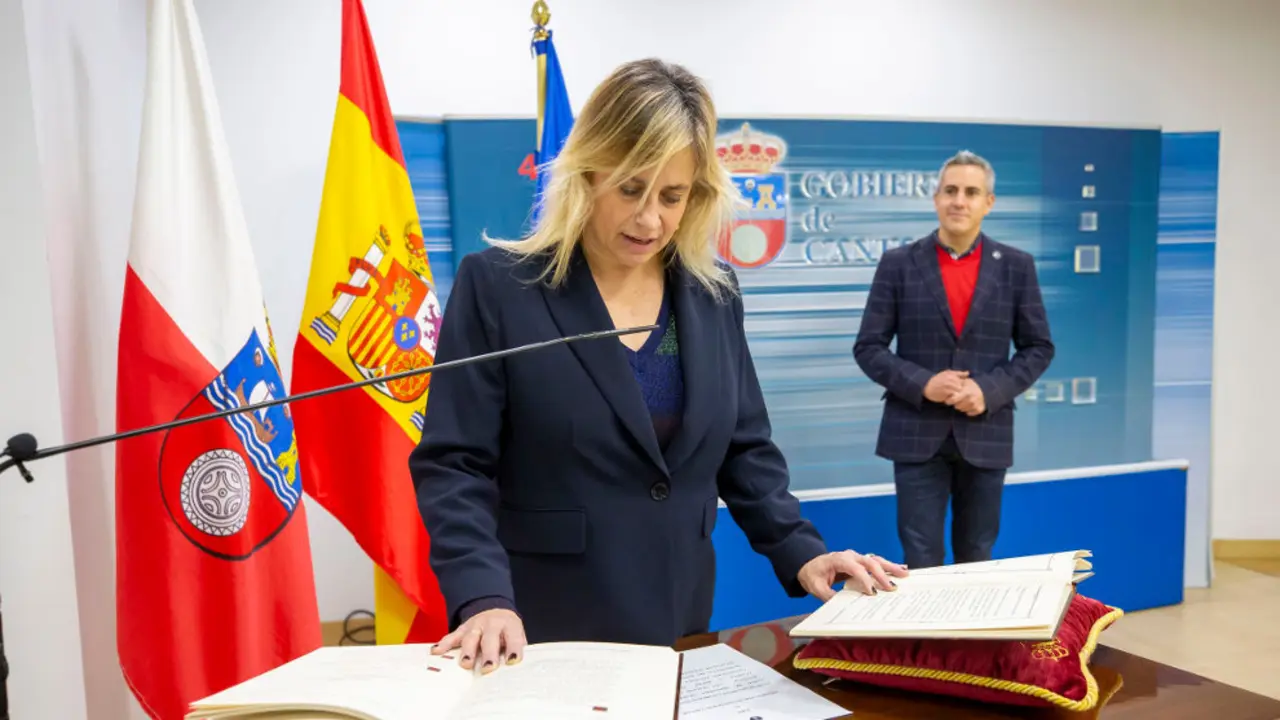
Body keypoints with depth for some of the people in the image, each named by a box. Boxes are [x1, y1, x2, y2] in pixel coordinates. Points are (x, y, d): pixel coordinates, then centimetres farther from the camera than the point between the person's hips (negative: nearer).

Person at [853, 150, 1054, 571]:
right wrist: (921, 383, -16)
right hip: (917, 433, -1)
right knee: (920, 561, 2)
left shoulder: (1016, 266, 4)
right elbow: (868, 347, -1)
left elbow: (1039, 348, 5)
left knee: (977, 560, 13)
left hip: (986, 433, 2)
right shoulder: (899, 263, 0)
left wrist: (990, 390, -11)